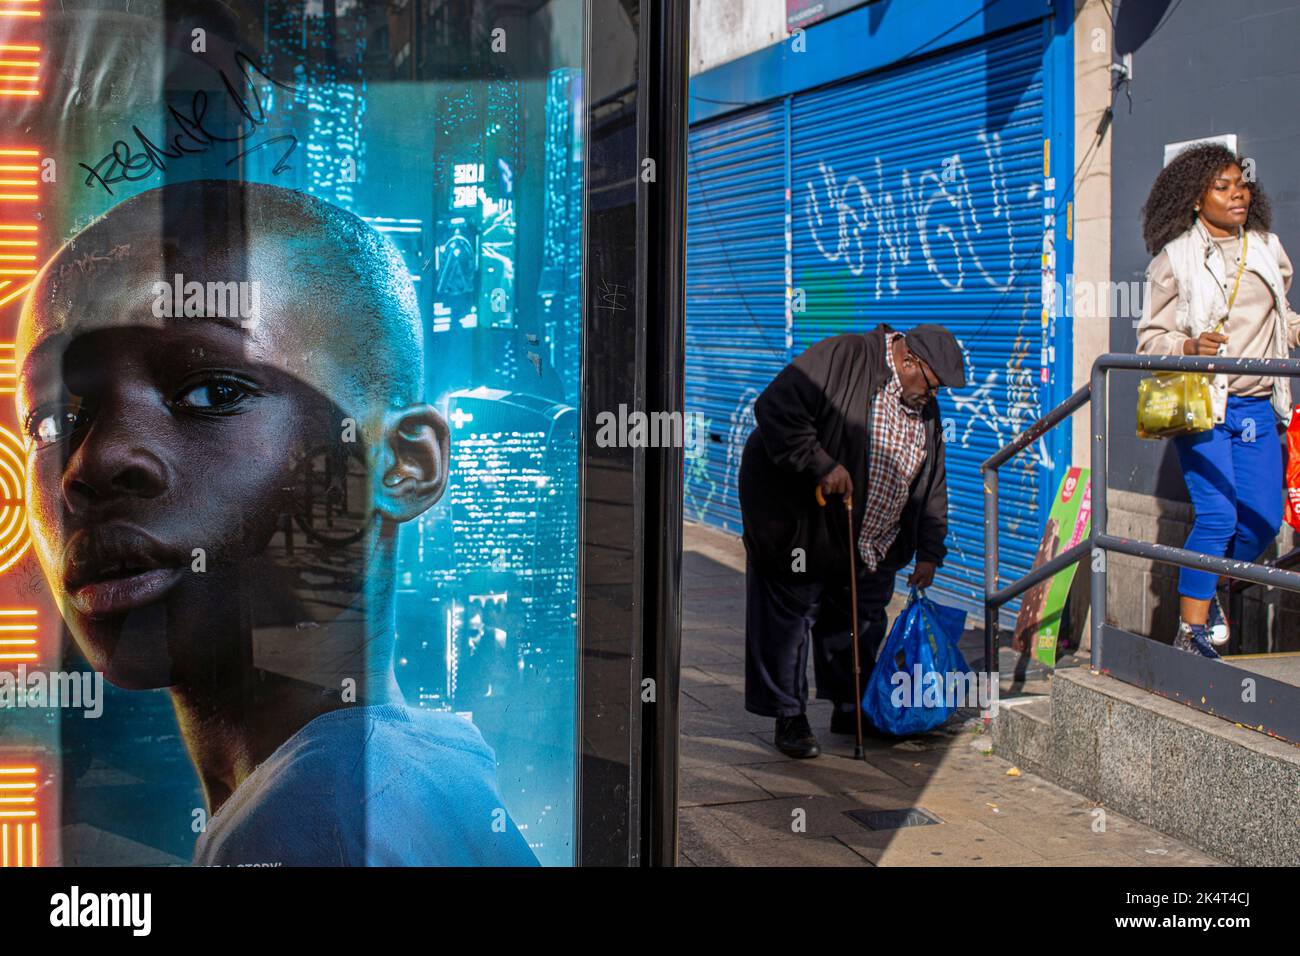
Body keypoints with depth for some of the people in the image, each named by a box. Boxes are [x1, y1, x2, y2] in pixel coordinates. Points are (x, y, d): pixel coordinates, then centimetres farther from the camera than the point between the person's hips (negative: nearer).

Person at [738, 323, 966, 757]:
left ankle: (851, 710, 28)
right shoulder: (841, 359, -18)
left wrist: (929, 552, 6)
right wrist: (821, 465, -30)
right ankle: (789, 717, 10)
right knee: (790, 616, -2)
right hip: (797, 521, -7)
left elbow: (932, 484, 12)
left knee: (861, 623, 12)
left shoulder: (925, 410, 6)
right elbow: (775, 409, -26)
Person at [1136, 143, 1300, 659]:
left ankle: (1208, 591, 28)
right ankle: (1191, 632, -1)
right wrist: (1190, 346, -22)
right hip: (1202, 403, -5)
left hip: (1257, 405, 5)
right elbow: (1151, 336, -3)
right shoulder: (1174, 259, 0)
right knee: (1217, 516, -13)